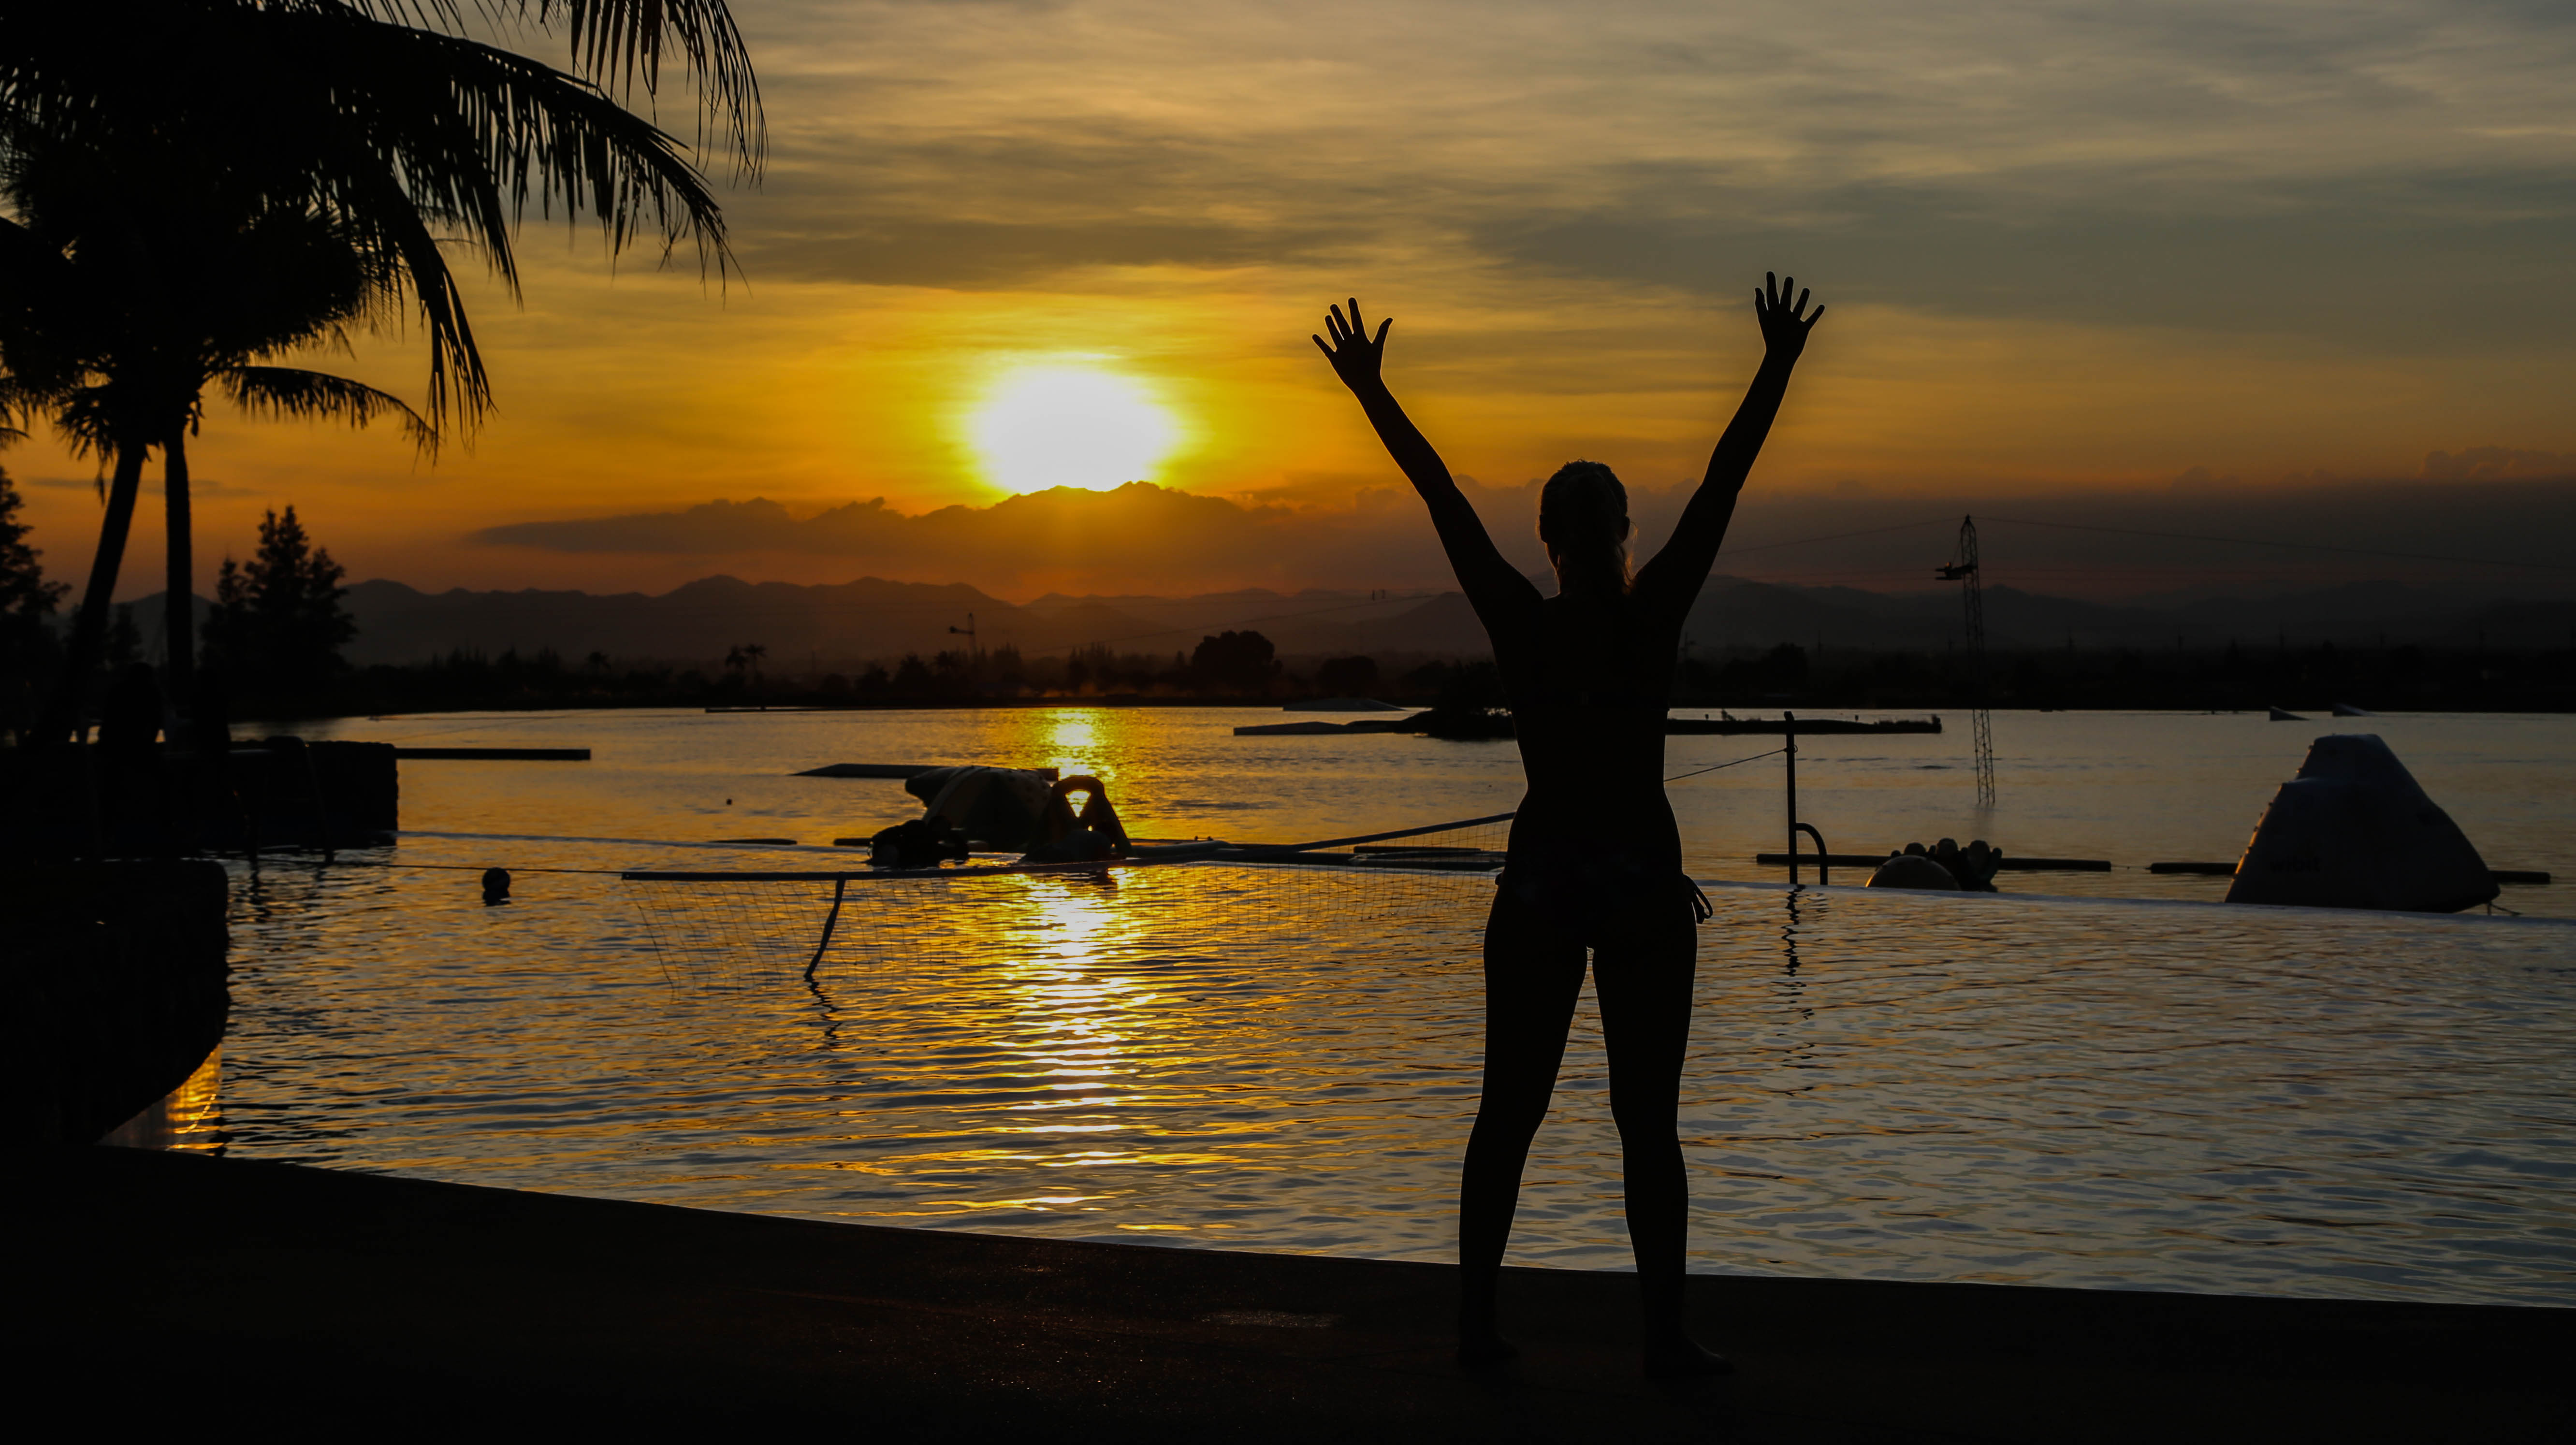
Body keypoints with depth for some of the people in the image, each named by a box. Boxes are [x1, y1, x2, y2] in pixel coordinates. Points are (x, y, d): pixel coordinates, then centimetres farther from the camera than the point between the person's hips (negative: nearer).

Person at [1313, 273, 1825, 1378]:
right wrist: (1777, 366, -8)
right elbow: (1723, 487, -10)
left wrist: (1370, 393, 5)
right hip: (1641, 885, -2)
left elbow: (1441, 497, 0)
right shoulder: (1655, 616, -10)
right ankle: (1665, 1335, 0)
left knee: (1508, 1114, 10)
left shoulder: (1517, 623, -5)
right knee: (1648, 1125, 0)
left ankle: (1478, 1319, 11)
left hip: (1540, 883, 2)